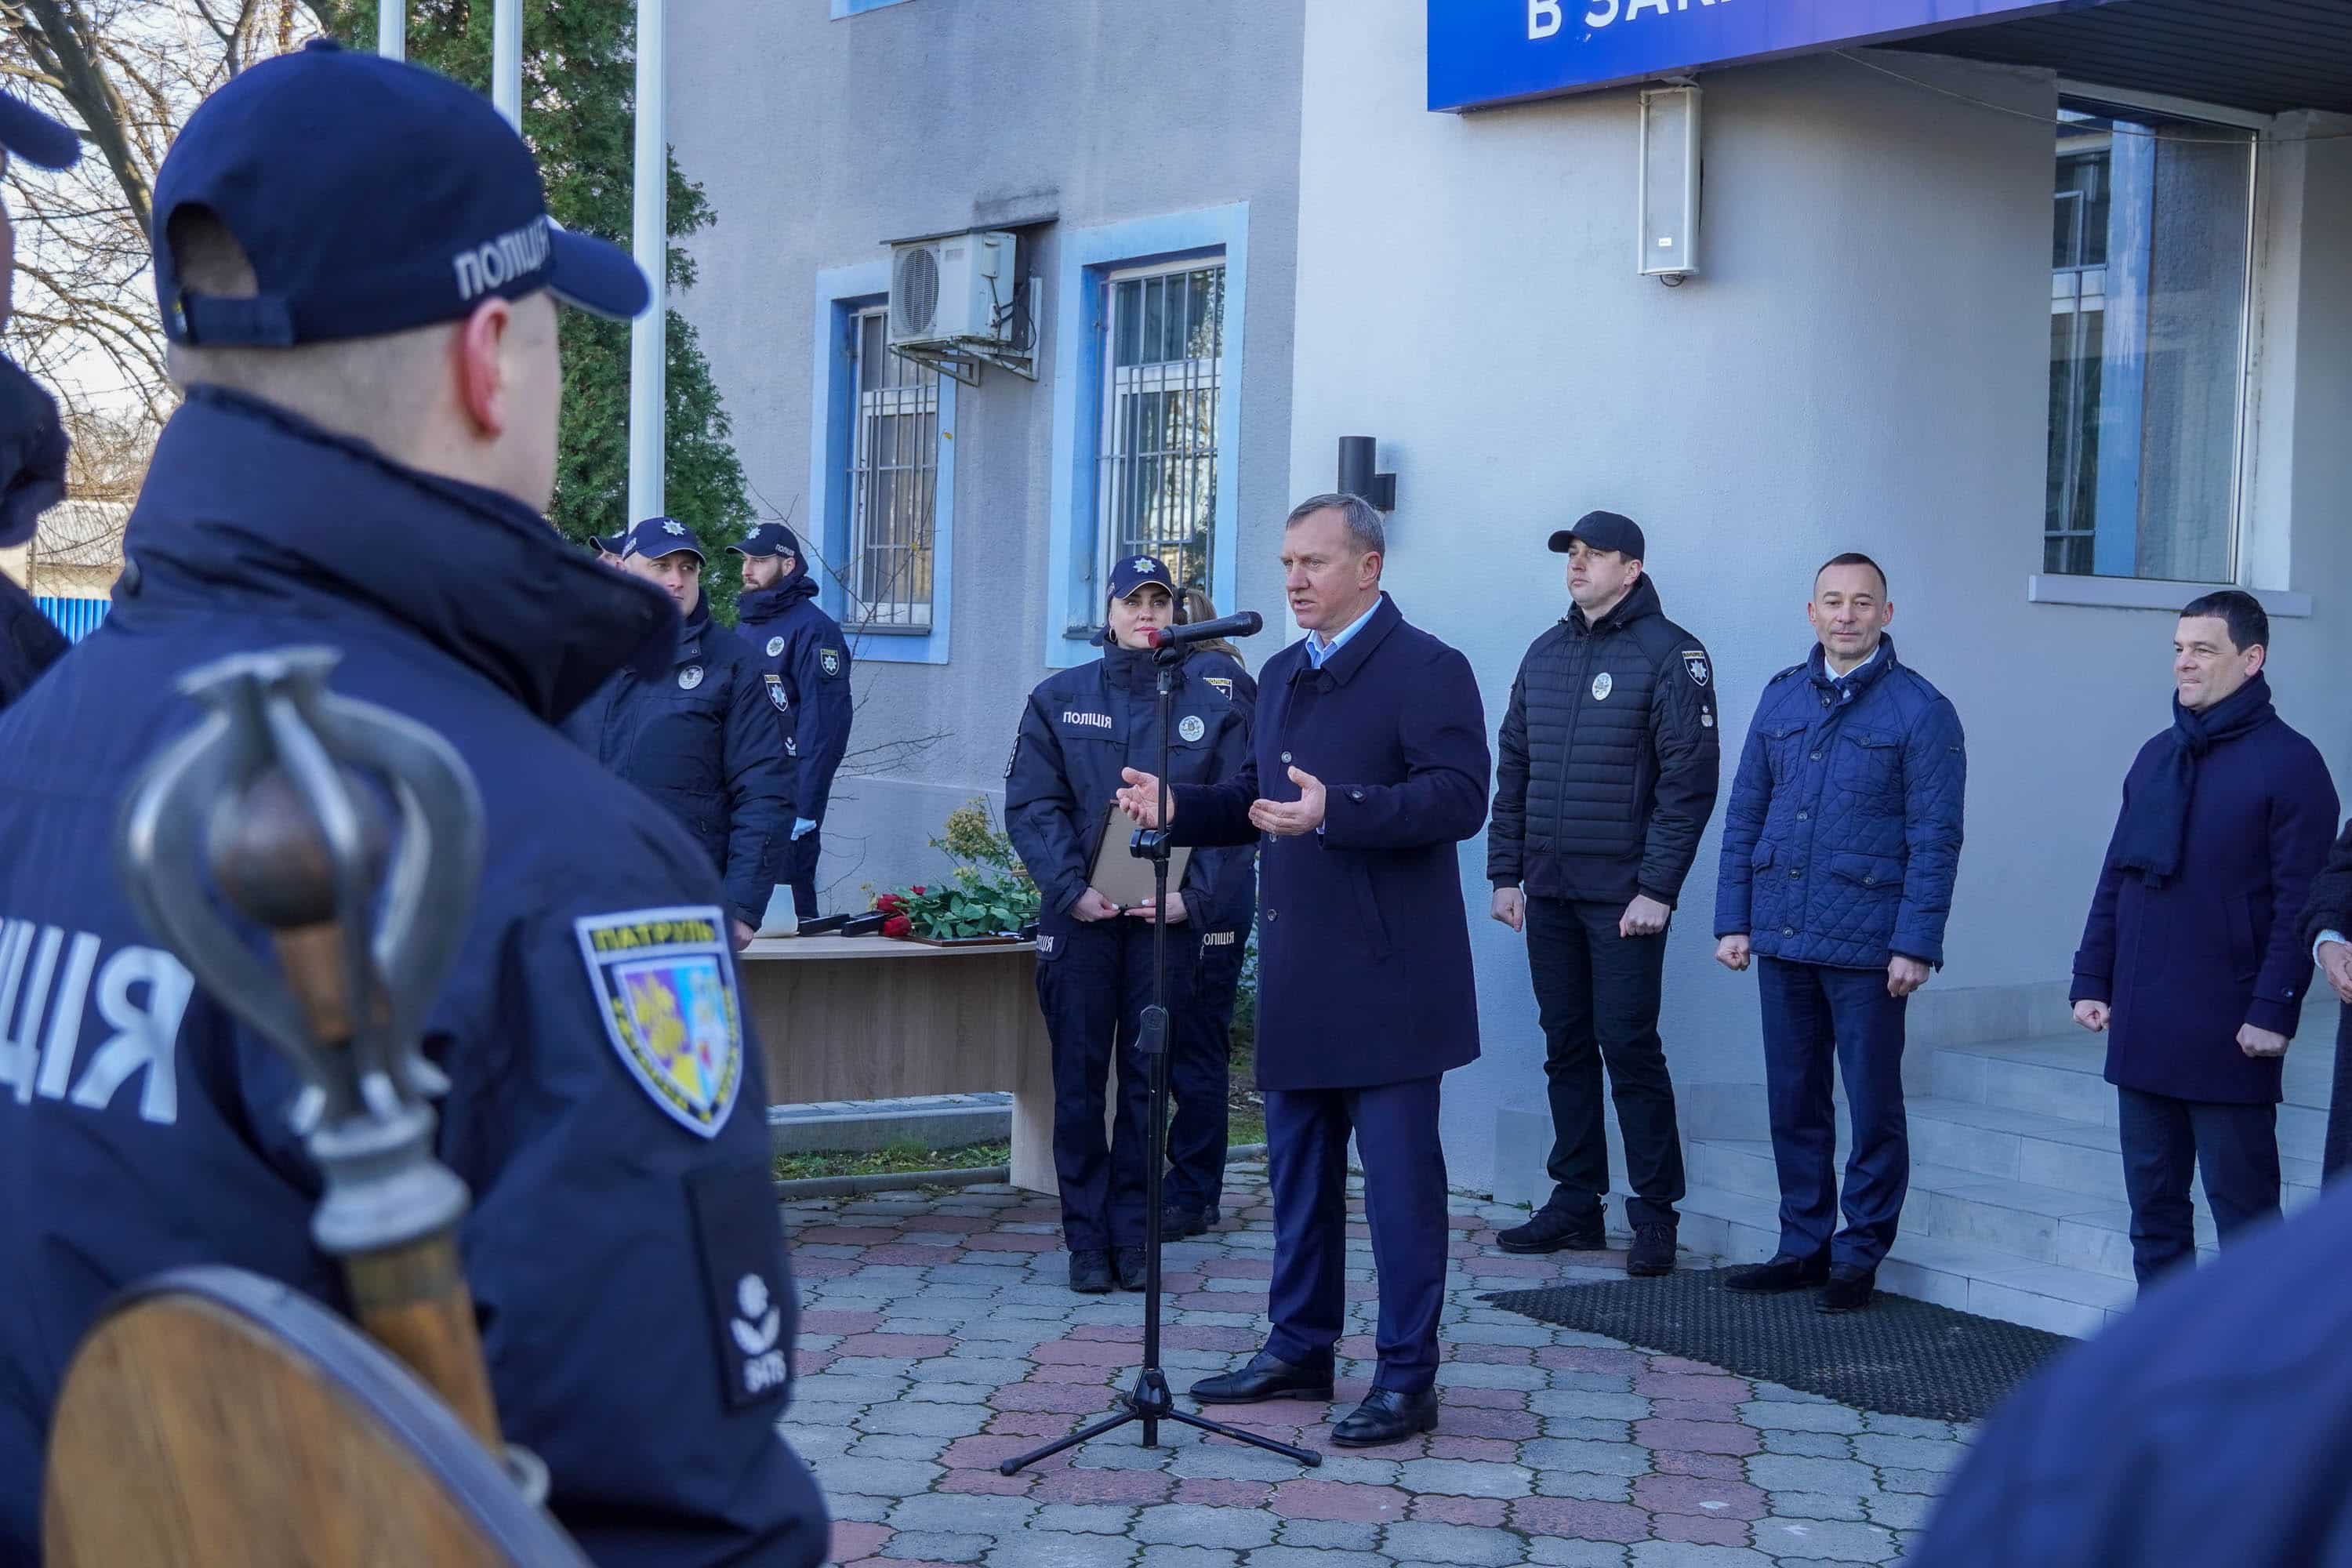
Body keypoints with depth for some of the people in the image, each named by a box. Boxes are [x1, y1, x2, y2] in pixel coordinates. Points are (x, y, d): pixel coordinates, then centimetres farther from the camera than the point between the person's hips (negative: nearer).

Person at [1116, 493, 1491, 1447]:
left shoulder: (1426, 670, -9)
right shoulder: (1283, 675, 17)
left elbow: (1460, 798, -20)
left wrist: (1337, 811, -30)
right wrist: (1178, 809, 6)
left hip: (1384, 977, -8)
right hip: (1298, 977, 8)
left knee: (1399, 1176, -3)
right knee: (1297, 1172, 15)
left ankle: (1408, 1378, 5)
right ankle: (1299, 1350, 27)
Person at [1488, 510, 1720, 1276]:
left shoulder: (1669, 654, -6)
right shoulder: (1546, 653, 13)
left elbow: (1690, 779, -11)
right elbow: (1512, 769, 16)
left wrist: (1658, 888, -15)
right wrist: (1505, 873, 10)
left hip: (1623, 893, -6)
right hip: (1548, 891, 6)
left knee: (1628, 1045, -5)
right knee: (1566, 1045, 10)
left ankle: (1654, 1213, 4)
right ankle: (1575, 1201, 17)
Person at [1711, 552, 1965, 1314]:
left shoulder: (1920, 710, -3)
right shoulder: (1782, 698, 10)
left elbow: (1934, 840, -6)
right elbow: (1744, 815, 13)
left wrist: (1915, 945, -12)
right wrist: (1733, 920, 6)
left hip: (1866, 945, -4)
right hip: (1781, 938, 5)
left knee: (1873, 1107, 3)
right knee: (1794, 1103, 11)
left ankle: (1860, 1253, 14)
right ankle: (1804, 1245, 22)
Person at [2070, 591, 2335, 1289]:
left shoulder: (2288, 762, -7)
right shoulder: (2157, 757, 13)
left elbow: (2297, 902, -11)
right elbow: (2115, 880, 16)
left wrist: (2273, 1010, -16)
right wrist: (2092, 981, 10)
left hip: (2228, 1039, -7)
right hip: (2142, 1031, 7)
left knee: (2242, 1204, 0)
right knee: (2152, 1200, 12)